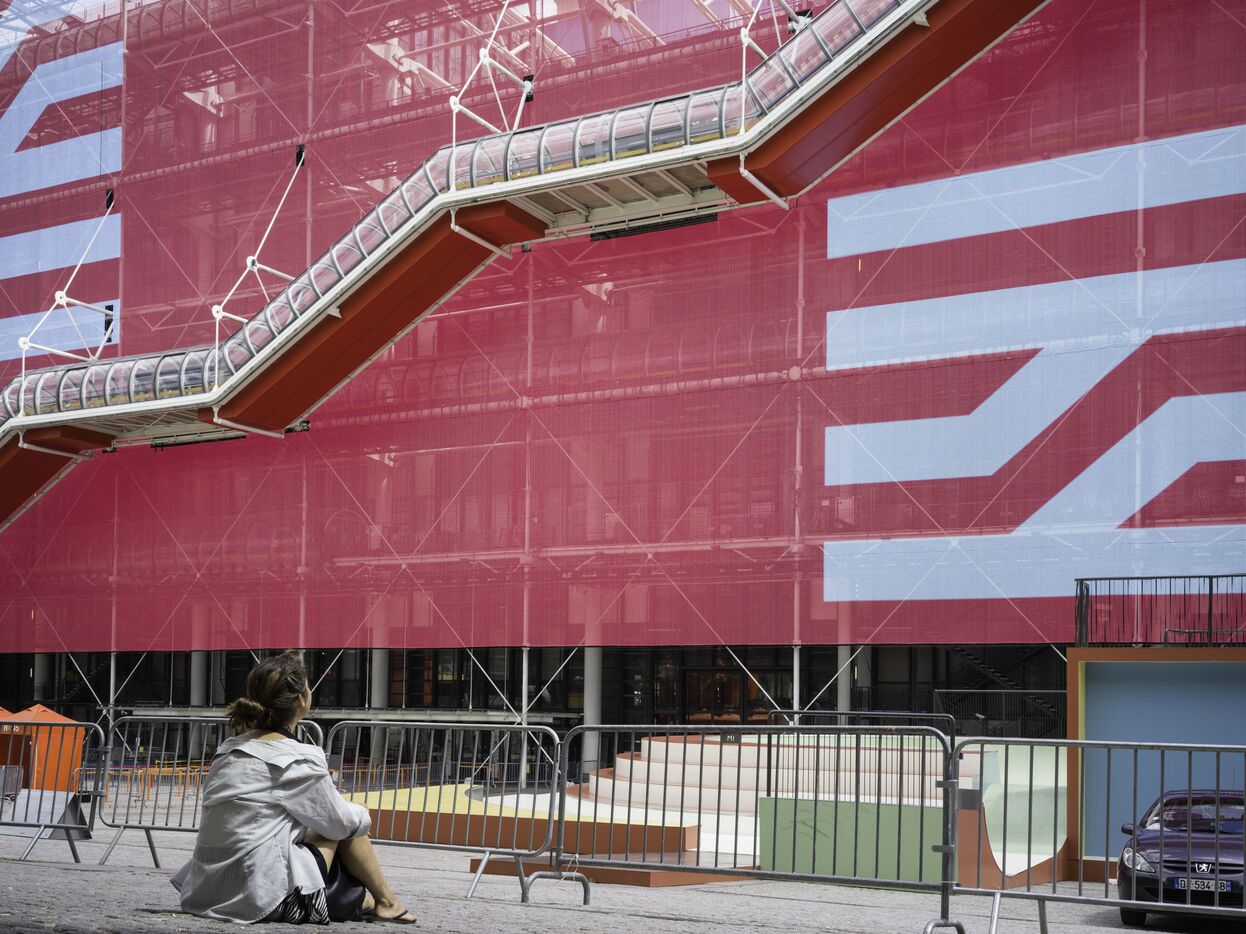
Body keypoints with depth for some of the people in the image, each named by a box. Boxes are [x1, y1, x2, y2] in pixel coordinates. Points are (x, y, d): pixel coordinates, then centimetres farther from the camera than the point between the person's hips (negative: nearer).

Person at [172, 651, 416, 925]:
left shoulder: (230, 749, 9)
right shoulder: (299, 760, -13)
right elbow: (343, 823, 0)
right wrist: (362, 815, 22)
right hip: (266, 899, -8)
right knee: (348, 825, 11)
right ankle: (385, 901, 27)